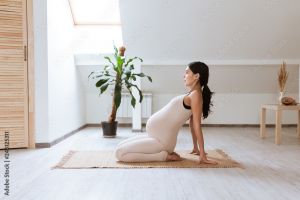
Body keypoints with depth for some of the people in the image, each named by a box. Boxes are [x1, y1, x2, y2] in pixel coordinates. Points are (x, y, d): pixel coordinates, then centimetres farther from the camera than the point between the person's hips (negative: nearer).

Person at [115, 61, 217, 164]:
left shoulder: (195, 94, -14)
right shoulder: (192, 94, 14)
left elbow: (197, 125, -18)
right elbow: (192, 124, 18)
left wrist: (202, 155, -17)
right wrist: (195, 147, 24)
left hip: (162, 141, -10)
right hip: (156, 136, 10)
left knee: (119, 153, -14)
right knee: (120, 147, 16)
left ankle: (164, 156, -7)